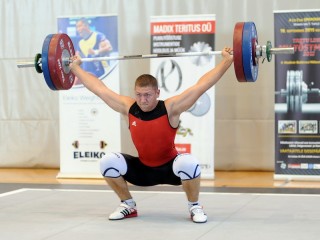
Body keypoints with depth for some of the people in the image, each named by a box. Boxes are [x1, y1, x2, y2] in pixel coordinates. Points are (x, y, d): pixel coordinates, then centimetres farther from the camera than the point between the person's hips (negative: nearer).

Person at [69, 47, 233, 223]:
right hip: (142, 169, 3)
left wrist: (227, 60, -28)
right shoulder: (128, 107, -12)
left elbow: (201, 85, -24)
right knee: (108, 162, -19)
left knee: (188, 163, -36)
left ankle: (194, 207, -9)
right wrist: (74, 66, 4)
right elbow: (99, 88, -3)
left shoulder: (170, 108, -20)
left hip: (170, 168, -3)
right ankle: (128, 205, 3)